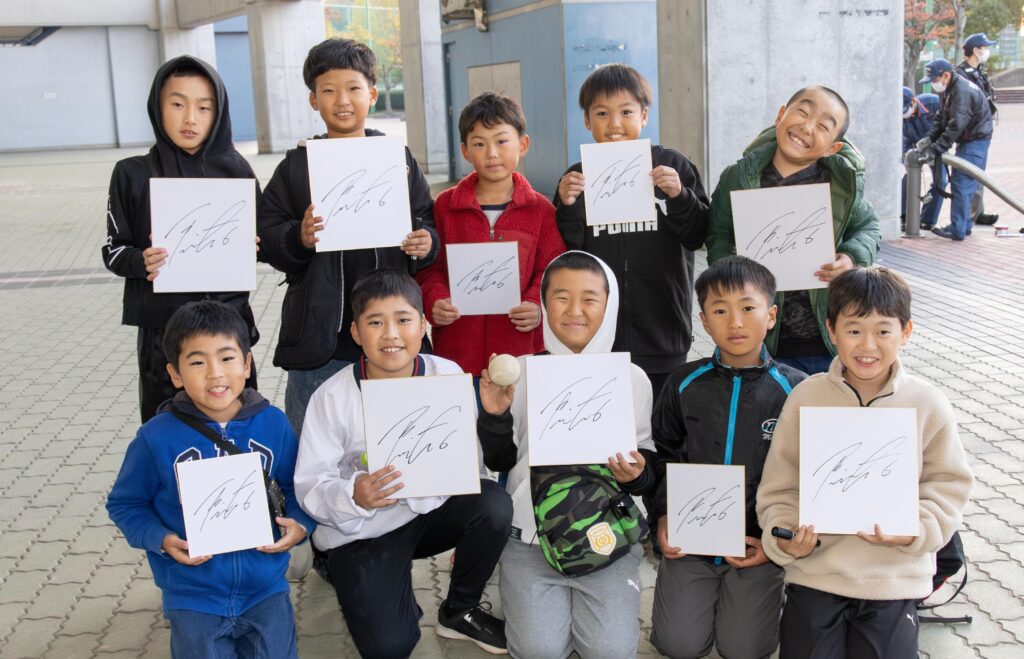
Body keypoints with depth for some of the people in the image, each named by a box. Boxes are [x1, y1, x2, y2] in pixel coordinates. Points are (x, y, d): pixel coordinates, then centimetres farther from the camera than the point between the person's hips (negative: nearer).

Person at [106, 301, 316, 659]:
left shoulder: (273, 423, -5)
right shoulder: (157, 437, -11)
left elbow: (297, 486, 7)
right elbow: (124, 504, 1)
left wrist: (299, 525, -11)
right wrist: (162, 540, -15)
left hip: (264, 586, 2)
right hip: (194, 596, -1)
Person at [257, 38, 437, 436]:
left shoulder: (399, 159, 6)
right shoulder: (296, 165, 3)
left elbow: (427, 223, 10)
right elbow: (267, 235, 0)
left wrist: (426, 244, -11)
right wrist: (299, 238, -19)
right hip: (317, 333, -1)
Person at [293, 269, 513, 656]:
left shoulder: (448, 376, -11)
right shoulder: (332, 396, -16)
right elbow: (310, 487, -16)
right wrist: (353, 496, -37)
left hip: (432, 509, 3)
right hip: (361, 532, -2)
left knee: (494, 505, -26)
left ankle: (460, 611, 0)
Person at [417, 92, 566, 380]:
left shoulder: (540, 210, 5)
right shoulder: (445, 206, 7)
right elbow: (431, 268, 6)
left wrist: (538, 305, -15)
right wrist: (434, 302, -12)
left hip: (521, 346, 0)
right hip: (457, 344, 0)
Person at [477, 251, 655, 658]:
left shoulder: (632, 378, 2)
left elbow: (648, 471, 7)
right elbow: (499, 462, 7)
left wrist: (636, 475, -16)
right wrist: (494, 417, -11)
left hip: (607, 534, 0)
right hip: (531, 532, 0)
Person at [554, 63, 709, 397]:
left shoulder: (672, 166, 1)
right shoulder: (577, 177, 4)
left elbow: (698, 236, 0)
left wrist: (679, 196, -16)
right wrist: (567, 208, -14)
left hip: (662, 330, 0)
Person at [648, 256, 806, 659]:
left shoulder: (793, 389, -8)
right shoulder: (684, 384, -2)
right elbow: (665, 455, 8)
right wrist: (663, 516, -3)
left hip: (758, 542, -1)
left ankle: (771, 590, 25)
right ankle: (707, 591, 27)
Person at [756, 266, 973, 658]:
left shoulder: (929, 405, -5)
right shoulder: (806, 398, -5)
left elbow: (947, 487, 0)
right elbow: (780, 486, 1)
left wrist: (914, 531, -16)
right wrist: (783, 537, -14)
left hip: (894, 577, 0)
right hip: (815, 571, 0)